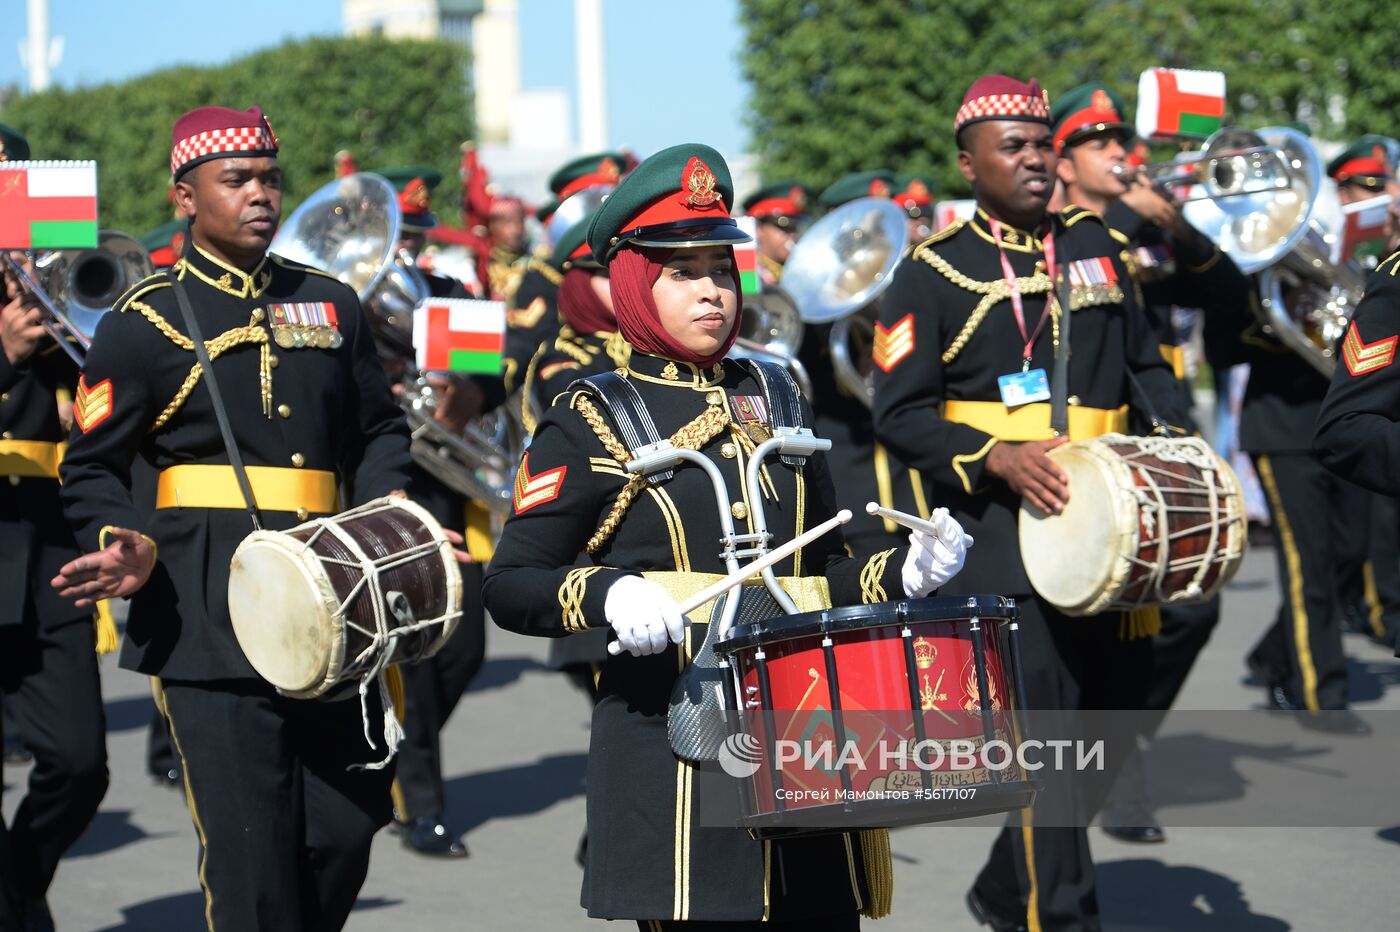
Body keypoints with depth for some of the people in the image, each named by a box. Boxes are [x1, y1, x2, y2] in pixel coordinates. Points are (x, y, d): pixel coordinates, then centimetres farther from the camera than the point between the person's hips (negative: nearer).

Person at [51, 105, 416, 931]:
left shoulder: (331, 305, 14)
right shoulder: (145, 322, 0)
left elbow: (379, 432, 22)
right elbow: (93, 470, 2)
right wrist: (125, 544, -18)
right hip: (212, 628, -4)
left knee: (344, 833, 4)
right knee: (252, 854, -5)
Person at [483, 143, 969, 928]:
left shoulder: (774, 399, 16)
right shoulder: (591, 422, 1)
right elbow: (511, 585, -3)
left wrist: (902, 572, 2)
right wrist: (608, 595, -22)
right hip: (673, 740, -5)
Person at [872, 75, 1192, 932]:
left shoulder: (1094, 244, 14)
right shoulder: (934, 271, -2)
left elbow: (1143, 362, 22)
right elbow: (900, 411, -5)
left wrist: (1177, 446, 4)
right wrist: (996, 457, -19)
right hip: (1002, 537, -6)